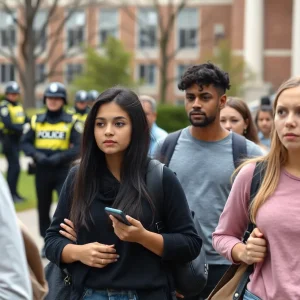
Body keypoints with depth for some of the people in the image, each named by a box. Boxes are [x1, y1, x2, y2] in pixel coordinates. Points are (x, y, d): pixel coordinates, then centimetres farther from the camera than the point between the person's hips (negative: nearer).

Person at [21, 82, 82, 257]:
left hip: (63, 171, -3)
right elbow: (25, 142, 4)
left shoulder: (71, 122, -2)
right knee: (43, 208, 12)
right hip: (42, 171, 3)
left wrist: (59, 157, -21)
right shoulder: (37, 120, 6)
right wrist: (37, 155, -15)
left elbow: (78, 148, -8)